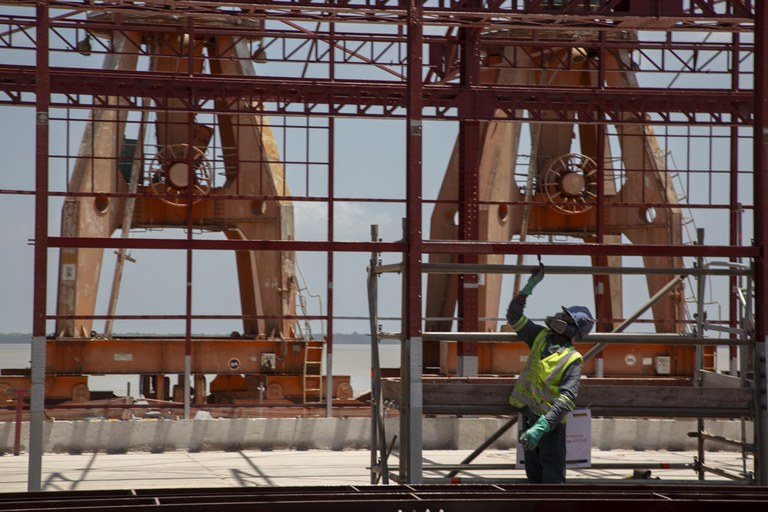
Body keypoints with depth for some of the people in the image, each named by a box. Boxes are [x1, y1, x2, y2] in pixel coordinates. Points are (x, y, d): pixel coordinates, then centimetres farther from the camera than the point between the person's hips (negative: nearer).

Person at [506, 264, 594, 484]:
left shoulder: (572, 360, -14)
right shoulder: (541, 336, 6)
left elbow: (567, 399, -26)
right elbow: (514, 316, 13)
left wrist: (542, 426, -38)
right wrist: (530, 285, 5)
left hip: (551, 421, -7)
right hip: (528, 416, 7)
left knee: (553, 479, -7)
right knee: (534, 474, 15)